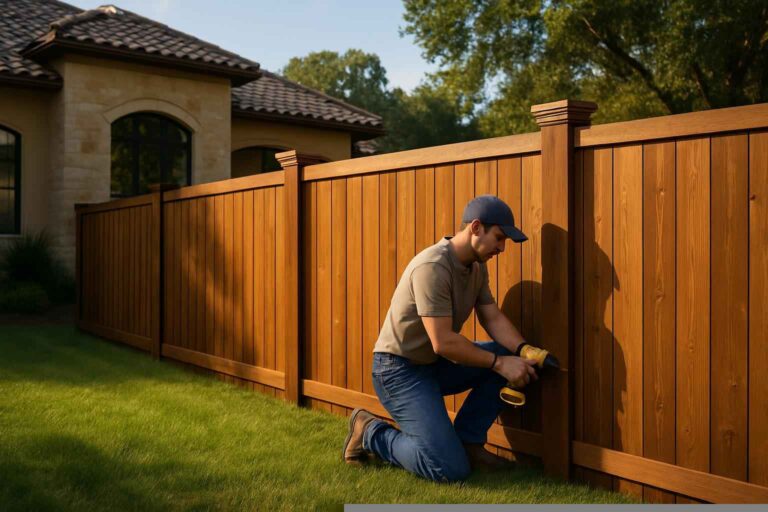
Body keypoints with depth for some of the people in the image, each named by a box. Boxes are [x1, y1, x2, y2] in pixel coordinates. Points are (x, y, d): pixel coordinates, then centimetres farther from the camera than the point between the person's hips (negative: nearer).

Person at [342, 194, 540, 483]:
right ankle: (370, 434, 5)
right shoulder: (432, 267, -25)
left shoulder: (477, 266, 4)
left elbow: (493, 318, 2)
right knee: (451, 470, -15)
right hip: (399, 370, -9)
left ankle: (468, 443, 4)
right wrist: (499, 363, -21)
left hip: (435, 364, 9)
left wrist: (524, 350, -16)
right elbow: (443, 342, -27)